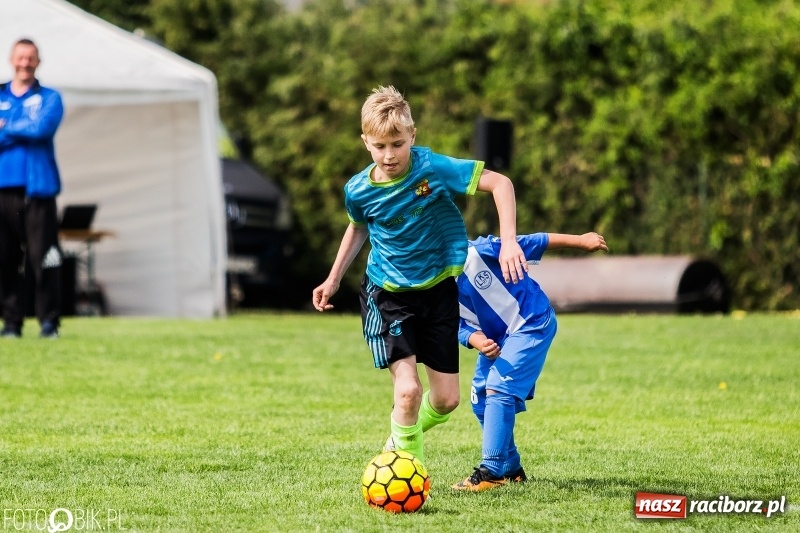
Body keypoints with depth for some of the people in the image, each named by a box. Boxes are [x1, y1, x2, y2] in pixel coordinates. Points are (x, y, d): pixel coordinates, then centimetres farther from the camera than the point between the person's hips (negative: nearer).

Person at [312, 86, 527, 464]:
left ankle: (401, 439, 36)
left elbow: (500, 183, -19)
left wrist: (508, 242, -29)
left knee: (446, 399, 6)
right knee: (408, 388, -19)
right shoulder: (358, 191, -12)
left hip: (437, 288, 1)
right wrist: (333, 280, 15)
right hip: (387, 294, -1)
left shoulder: (432, 168, -20)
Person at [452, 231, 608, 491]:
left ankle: (492, 471, -22)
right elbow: (461, 327, -6)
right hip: (496, 337, 8)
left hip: (532, 324, -8)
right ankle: (511, 468, 24)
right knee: (481, 399, 8)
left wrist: (580, 240, -12)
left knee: (497, 389, -20)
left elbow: (529, 243, -17)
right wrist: (478, 342, -30)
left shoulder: (477, 251, -23)